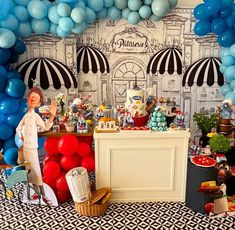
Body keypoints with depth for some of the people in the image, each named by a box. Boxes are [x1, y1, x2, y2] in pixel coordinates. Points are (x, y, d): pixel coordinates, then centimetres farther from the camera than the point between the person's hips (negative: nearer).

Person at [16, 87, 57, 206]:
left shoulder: (36, 116, -11)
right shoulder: (26, 116, 5)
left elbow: (46, 127, -29)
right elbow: (18, 129, 18)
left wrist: (52, 116, -43)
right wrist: (22, 139, 5)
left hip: (32, 148, -6)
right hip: (24, 148, 6)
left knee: (36, 172, -4)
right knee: (29, 172, 12)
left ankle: (43, 195, 4)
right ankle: (37, 192, 25)